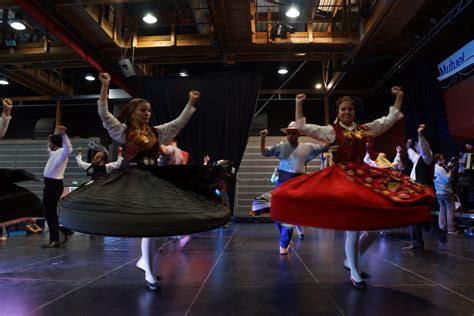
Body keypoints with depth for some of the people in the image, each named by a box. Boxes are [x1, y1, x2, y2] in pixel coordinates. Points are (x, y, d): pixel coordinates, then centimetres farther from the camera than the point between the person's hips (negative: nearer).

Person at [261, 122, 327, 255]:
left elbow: (324, 146, 8)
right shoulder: (281, 147, 6)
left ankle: (284, 244, 12)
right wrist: (262, 138, -8)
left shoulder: (307, 147, 5)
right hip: (281, 183, 2)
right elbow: (264, 152, 6)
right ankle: (286, 238, 33)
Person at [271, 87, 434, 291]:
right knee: (353, 228, -6)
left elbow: (390, 119, 23)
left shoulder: (365, 129, 14)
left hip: (364, 175, 5)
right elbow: (302, 127, 0)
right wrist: (299, 104, -5)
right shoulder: (331, 131, 3)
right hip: (342, 176, -5)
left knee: (374, 224, 0)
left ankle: (351, 260, 22)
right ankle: (354, 274, 10)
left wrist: (399, 98, 21)